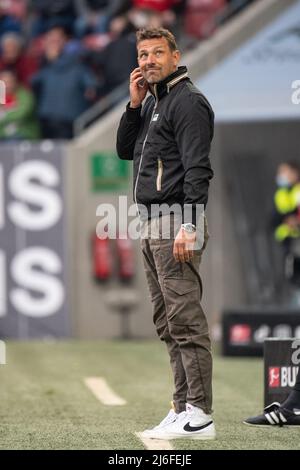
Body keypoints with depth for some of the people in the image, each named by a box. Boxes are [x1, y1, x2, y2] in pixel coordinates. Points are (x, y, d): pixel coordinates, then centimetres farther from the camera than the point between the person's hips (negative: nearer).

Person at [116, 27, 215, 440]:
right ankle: (183, 408, 14)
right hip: (152, 225, 10)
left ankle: (199, 414, -13)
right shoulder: (152, 103, 19)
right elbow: (125, 150, 16)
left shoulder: (188, 101, -10)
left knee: (185, 320, -12)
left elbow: (197, 169, -17)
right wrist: (134, 103, 5)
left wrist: (188, 225, -24)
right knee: (168, 322, 10)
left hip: (176, 224, -10)